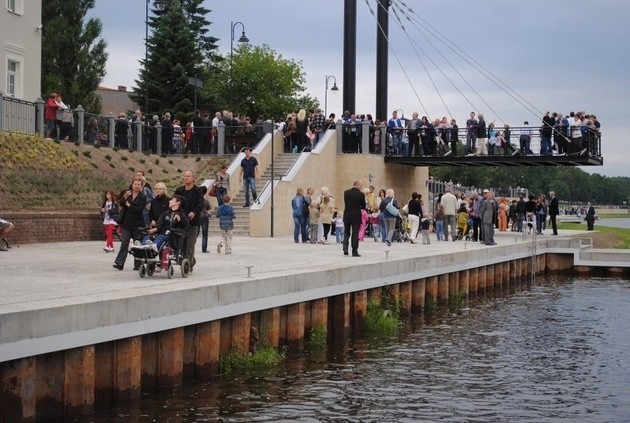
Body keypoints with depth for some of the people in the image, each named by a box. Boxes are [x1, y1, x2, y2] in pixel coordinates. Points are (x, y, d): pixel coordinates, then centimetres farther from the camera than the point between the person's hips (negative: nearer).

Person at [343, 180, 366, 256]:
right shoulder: (360, 194, -11)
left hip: (347, 216, 3)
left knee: (346, 233, 16)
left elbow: (345, 202, 9)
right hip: (356, 217, -3)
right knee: (355, 234, 4)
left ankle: (345, 249, 2)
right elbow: (363, 206, -2)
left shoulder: (346, 192, -1)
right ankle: (354, 252, 6)